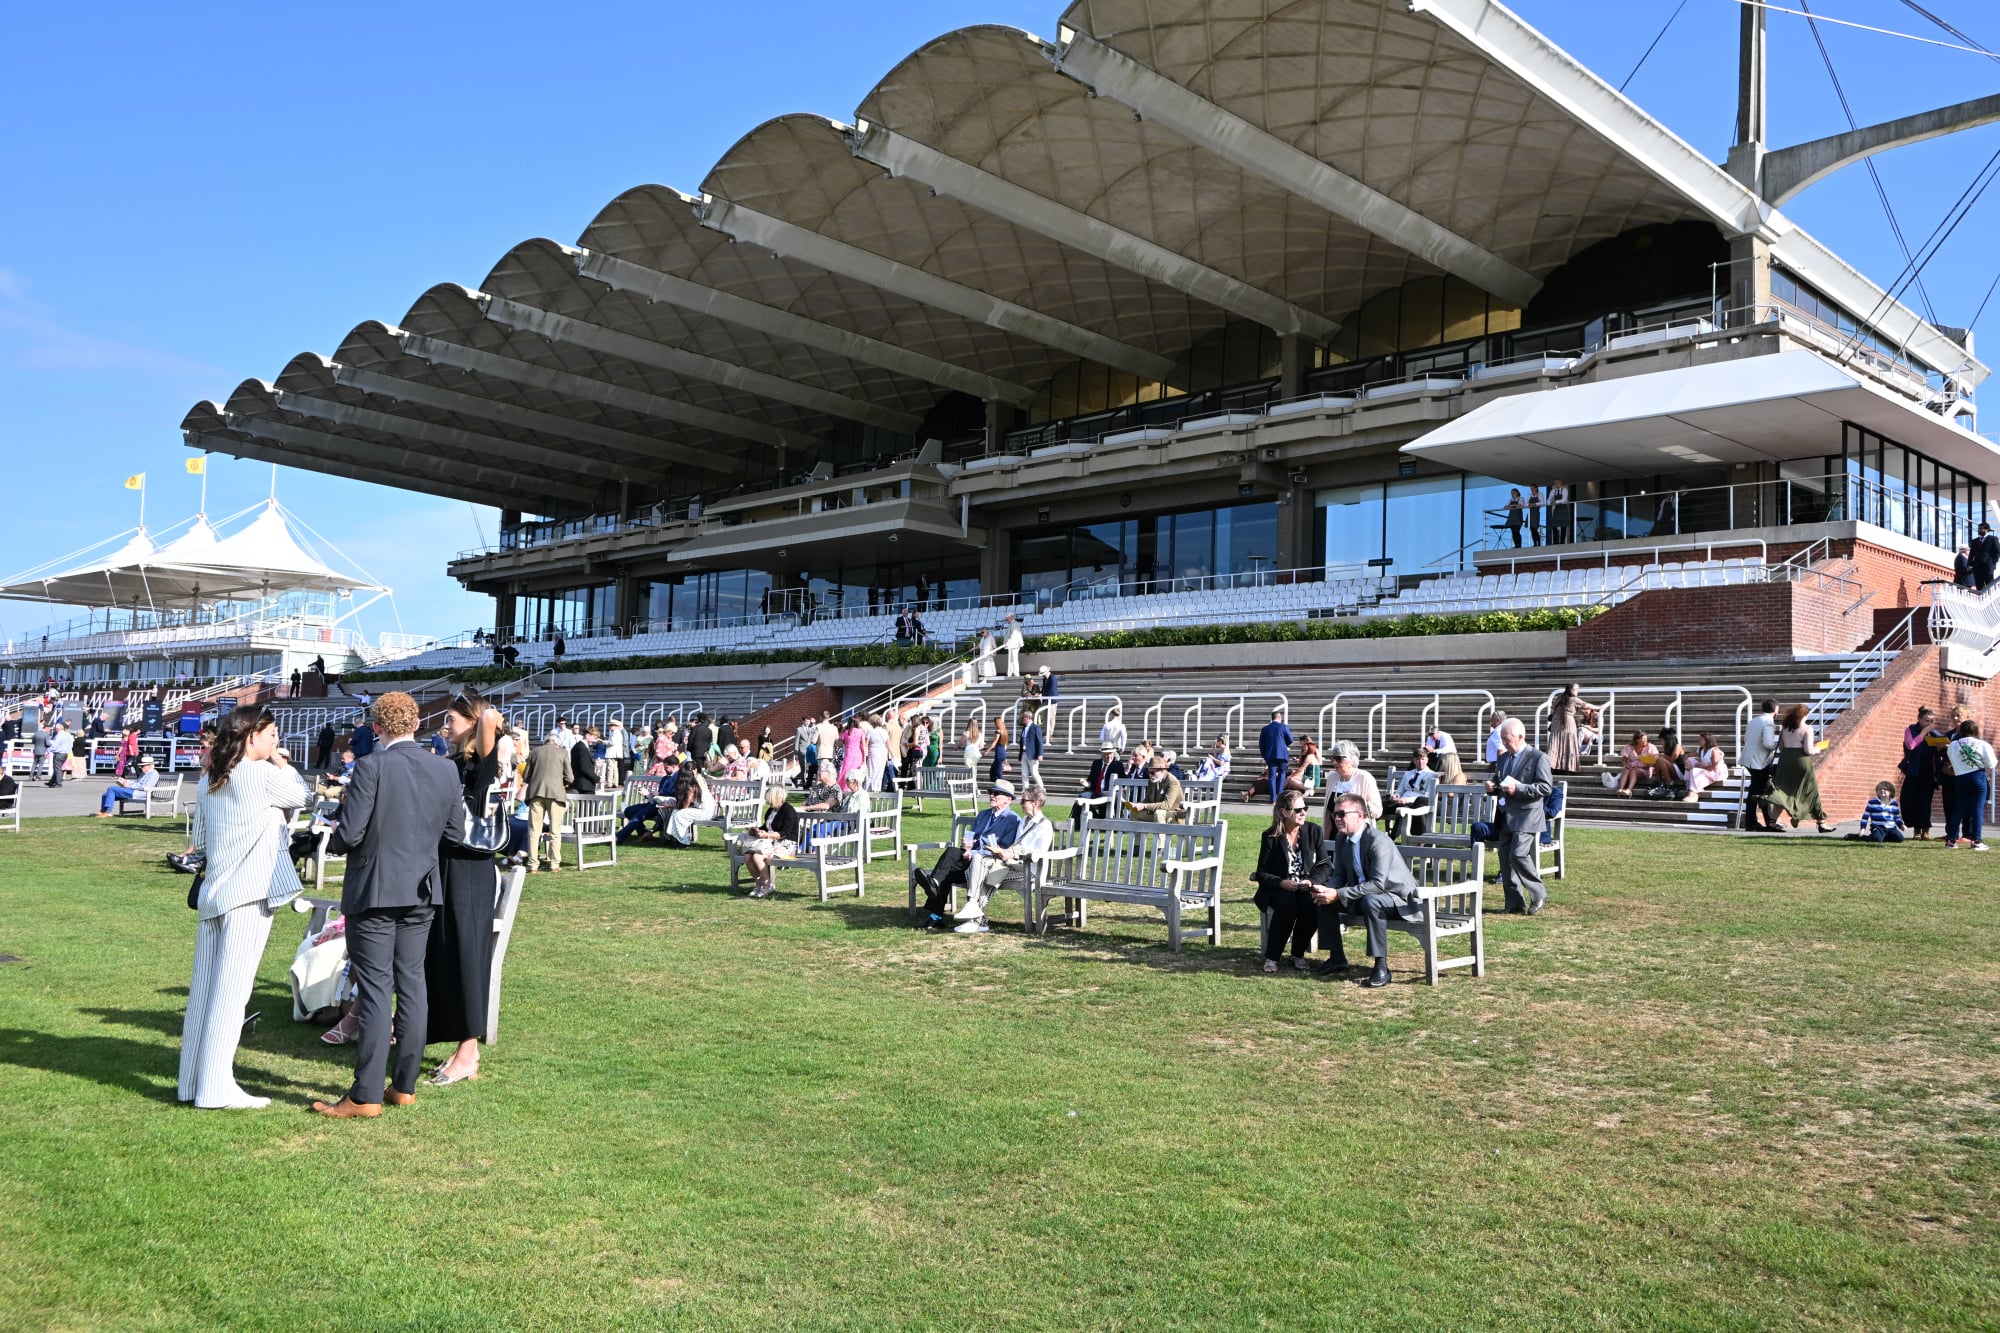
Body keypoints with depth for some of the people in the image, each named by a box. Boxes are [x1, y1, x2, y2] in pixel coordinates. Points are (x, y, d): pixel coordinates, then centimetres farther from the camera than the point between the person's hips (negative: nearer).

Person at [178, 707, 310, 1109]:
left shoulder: (209, 782, 12)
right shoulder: (262, 774, -11)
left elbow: (200, 839, 18)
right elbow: (303, 796, 3)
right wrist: (284, 766, 12)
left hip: (212, 893, 8)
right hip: (251, 894, -8)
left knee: (204, 987, 11)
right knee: (232, 989, -5)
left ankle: (193, 1082, 19)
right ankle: (216, 1089, -2)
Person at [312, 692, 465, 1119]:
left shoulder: (372, 767, -15)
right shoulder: (446, 770, 1)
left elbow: (349, 834, -17)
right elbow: (455, 835, 6)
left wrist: (333, 841, 5)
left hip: (374, 891, -5)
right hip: (422, 892, 5)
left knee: (375, 989, -2)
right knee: (411, 983, 12)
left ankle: (366, 1096, 2)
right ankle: (405, 1086, 19)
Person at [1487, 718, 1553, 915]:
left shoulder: (1538, 758, -6)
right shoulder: (1503, 758, 16)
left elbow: (1546, 787, -13)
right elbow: (1497, 780, 28)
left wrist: (1518, 788, -22)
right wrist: (1492, 786, 4)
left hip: (1526, 816, -7)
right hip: (1506, 817, 8)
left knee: (1518, 855, -18)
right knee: (1505, 859, 5)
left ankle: (1539, 894, 2)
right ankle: (1515, 903, 13)